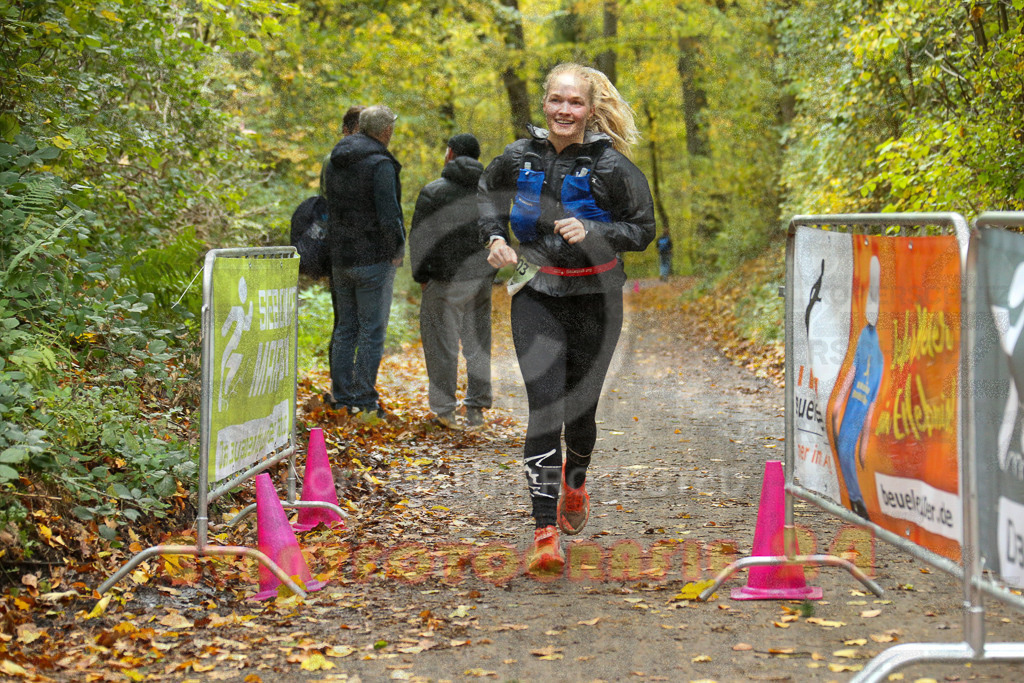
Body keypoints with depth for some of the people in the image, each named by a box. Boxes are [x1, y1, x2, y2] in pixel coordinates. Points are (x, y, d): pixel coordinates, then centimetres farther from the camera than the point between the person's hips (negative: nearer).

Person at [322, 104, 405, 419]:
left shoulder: (334, 162, 10)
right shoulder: (381, 164, -15)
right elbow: (389, 215, -19)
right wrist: (397, 250, -6)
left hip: (339, 259, 7)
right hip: (374, 259, -7)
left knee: (345, 328, 15)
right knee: (372, 330, -1)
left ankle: (341, 395, 18)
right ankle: (364, 399, -1)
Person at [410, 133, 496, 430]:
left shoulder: (433, 191, -6)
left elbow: (419, 238, -5)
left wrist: (421, 276, 5)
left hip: (446, 281, -5)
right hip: (482, 276, 5)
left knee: (442, 343, 3)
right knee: (478, 342, 12)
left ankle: (444, 409, 5)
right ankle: (476, 407, 15)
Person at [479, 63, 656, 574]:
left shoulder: (610, 166, -10)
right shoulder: (519, 158, -1)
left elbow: (642, 230, -5)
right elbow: (489, 190, 20)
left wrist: (591, 232, -21)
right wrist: (494, 235, 2)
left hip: (595, 298, -1)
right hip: (536, 296, 1)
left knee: (580, 410, 10)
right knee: (545, 407, -14)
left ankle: (575, 480, 46)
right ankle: (545, 534, -15)